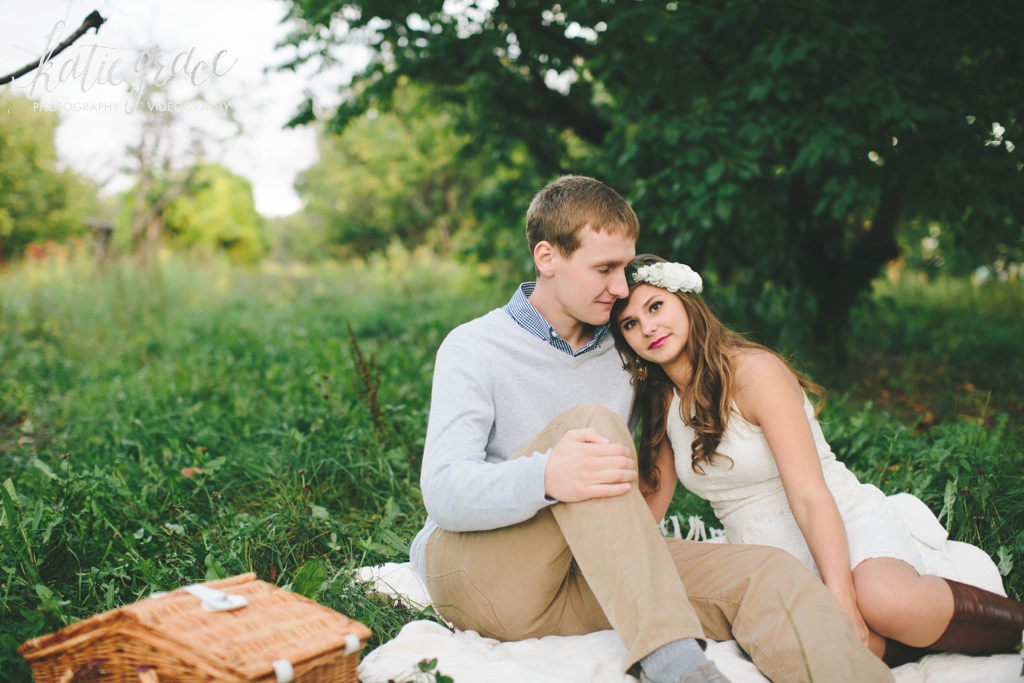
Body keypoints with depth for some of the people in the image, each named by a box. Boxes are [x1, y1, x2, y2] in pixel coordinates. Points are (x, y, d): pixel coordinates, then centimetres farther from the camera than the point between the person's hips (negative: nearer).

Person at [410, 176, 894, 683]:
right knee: (592, 420, -30)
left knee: (771, 575, -18)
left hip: (587, 578, 5)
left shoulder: (619, 357, 12)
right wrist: (545, 477, -39)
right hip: (473, 571, -5)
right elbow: (444, 492, -21)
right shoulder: (473, 348, -5)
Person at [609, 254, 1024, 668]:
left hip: (844, 525, -3)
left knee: (884, 599, -37)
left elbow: (811, 497, -20)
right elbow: (647, 506, 8)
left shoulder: (754, 371, -13)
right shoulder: (661, 402, 5)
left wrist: (843, 600, -28)